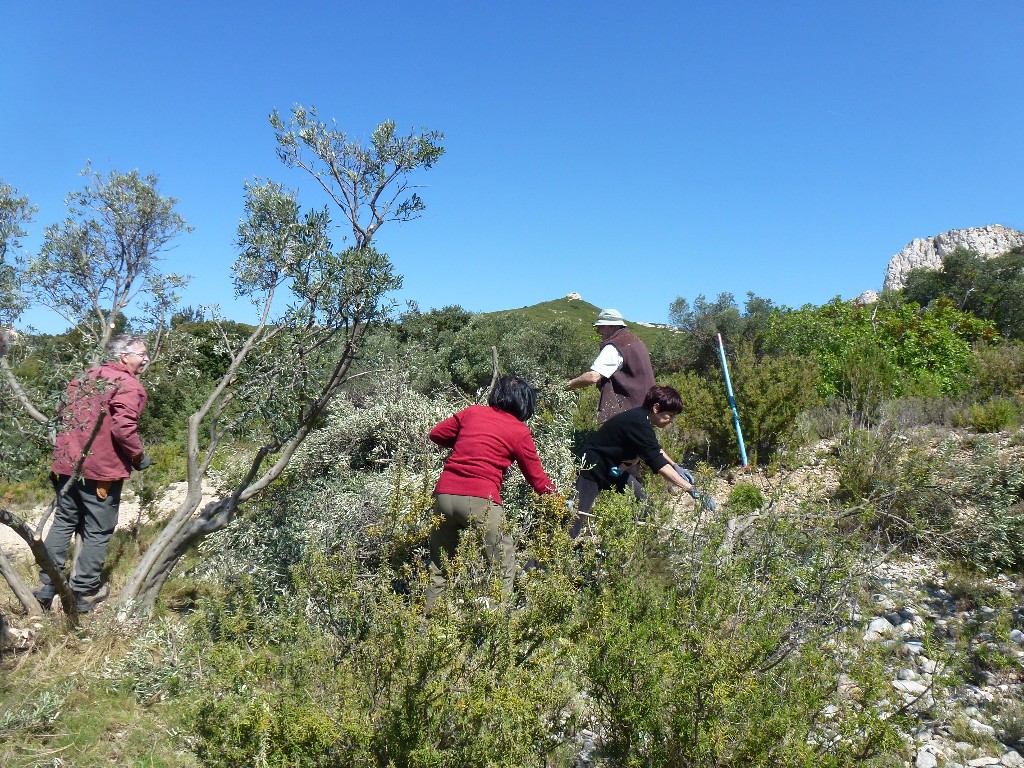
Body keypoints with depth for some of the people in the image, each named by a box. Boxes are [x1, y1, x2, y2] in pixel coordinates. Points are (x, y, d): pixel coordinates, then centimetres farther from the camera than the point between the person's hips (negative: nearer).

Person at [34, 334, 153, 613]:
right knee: (97, 532, 6)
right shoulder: (129, 386, -14)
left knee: (63, 522, 18)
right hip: (102, 470, -7)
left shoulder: (86, 376, 12)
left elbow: (63, 412, 18)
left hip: (67, 464, 7)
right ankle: (84, 593, 15)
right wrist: (139, 456, -8)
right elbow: (123, 429, -24)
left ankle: (46, 587, 23)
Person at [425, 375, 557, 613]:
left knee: (440, 565, 21)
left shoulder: (472, 412, 15)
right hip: (480, 500, -5)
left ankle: (428, 616, 26)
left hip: (444, 493, 5)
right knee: (504, 568, 8)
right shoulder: (519, 431, 5)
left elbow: (436, 434, 23)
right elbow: (537, 479, 9)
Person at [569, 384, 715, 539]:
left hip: (613, 470, 10)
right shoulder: (637, 424, -30)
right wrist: (692, 490, -34)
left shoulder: (642, 419, -2)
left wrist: (675, 467, 5)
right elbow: (658, 464, -34)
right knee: (577, 521, -13)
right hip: (593, 469, -10)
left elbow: (656, 449, 18)